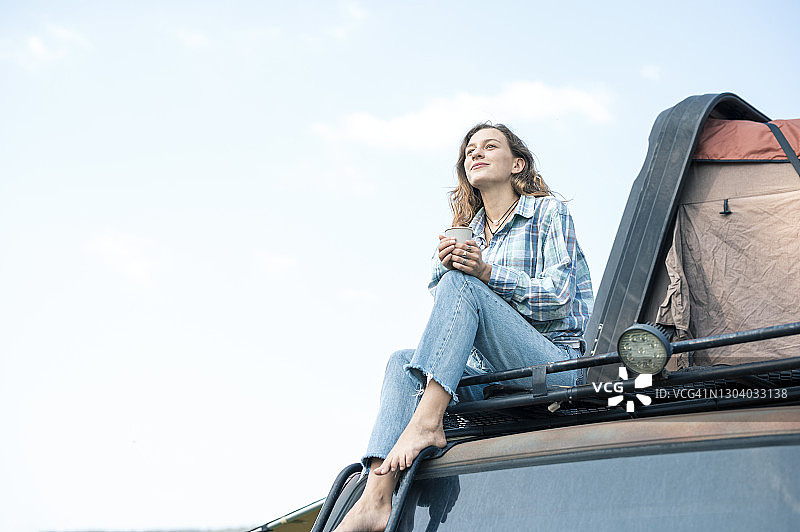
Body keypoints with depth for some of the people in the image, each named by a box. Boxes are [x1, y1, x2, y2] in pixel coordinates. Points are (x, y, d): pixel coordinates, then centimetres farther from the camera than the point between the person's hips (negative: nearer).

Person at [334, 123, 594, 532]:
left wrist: (486, 272, -19)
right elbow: (450, 320, 13)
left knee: (460, 284, -22)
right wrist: (444, 266, -8)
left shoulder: (548, 212, 7)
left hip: (558, 364, -5)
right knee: (403, 362, -16)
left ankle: (426, 421, -34)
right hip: (493, 373, 6)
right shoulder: (468, 233, 22)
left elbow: (559, 297, -6)